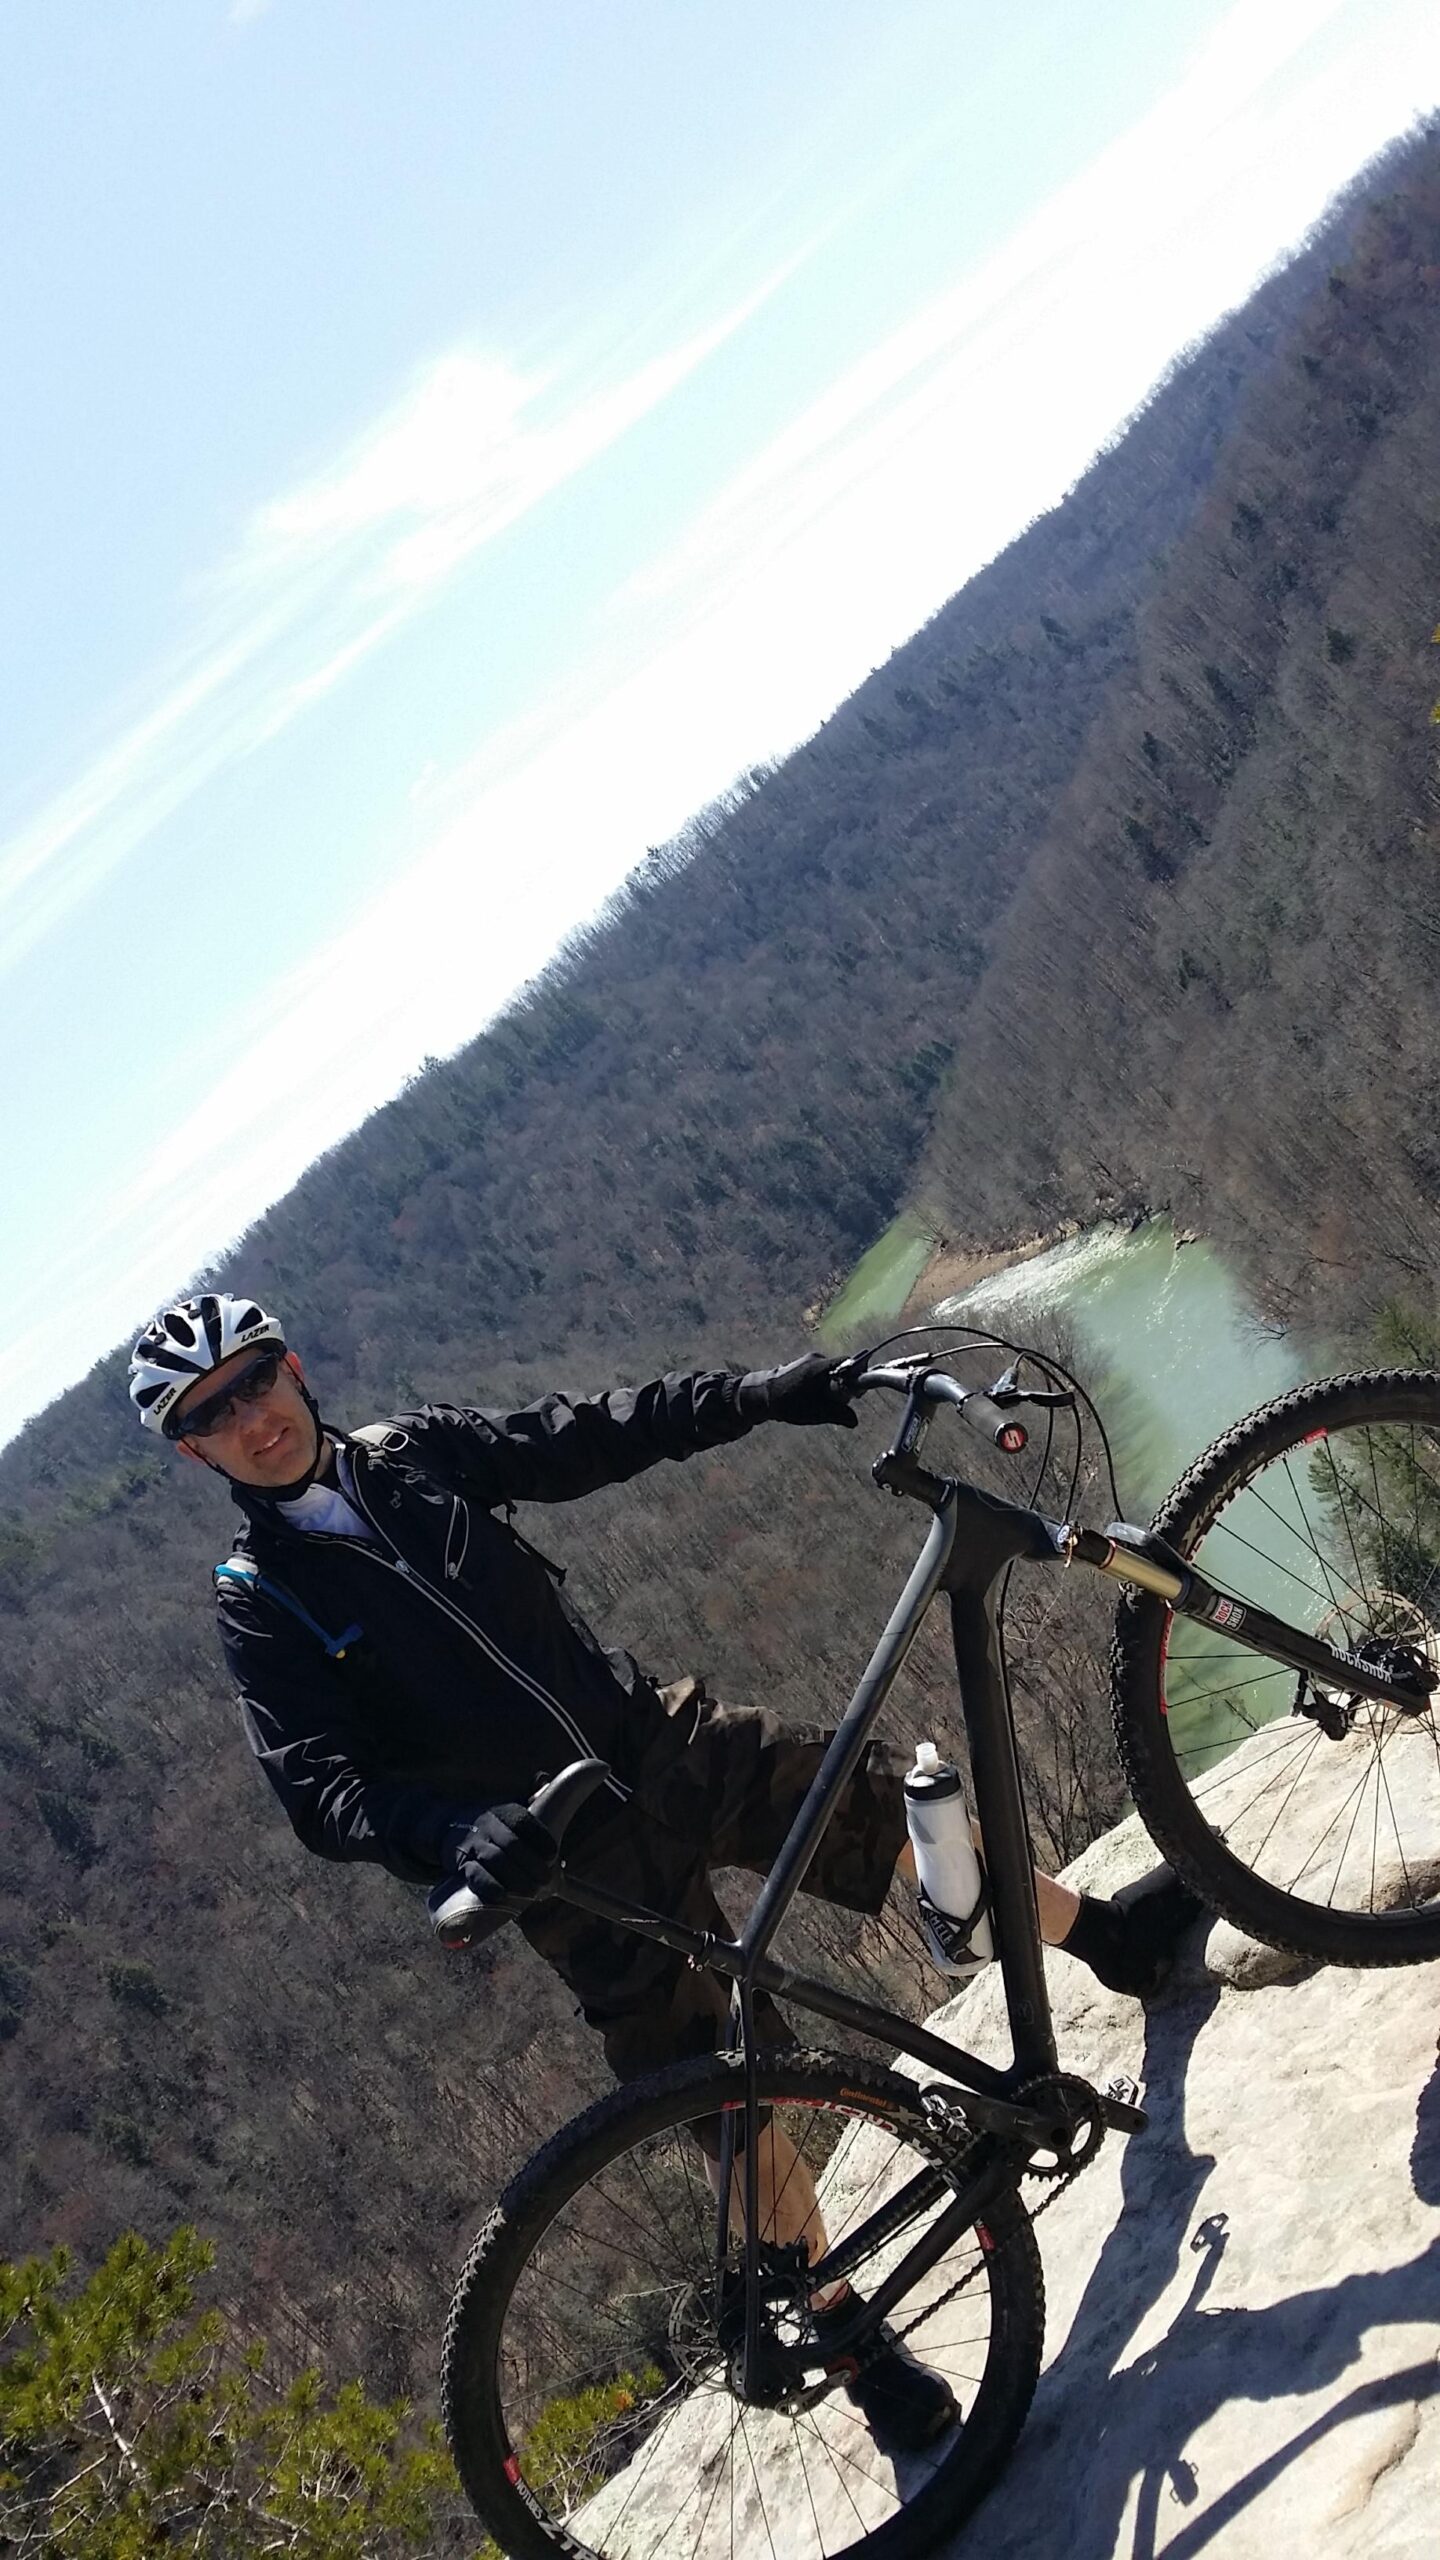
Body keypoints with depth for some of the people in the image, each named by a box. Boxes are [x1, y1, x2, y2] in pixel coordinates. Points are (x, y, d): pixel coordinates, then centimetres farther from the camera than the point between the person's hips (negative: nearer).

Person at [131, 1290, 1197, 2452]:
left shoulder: (413, 1453, 6)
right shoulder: (261, 1605, -6)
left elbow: (589, 1436, 3)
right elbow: (321, 1788, -16)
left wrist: (762, 1393, -9)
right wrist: (458, 1835, -36)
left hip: (663, 1740, 4)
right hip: (568, 1859, -4)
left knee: (898, 1807, 2)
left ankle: (1118, 1939, 27)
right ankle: (850, 2335, 12)